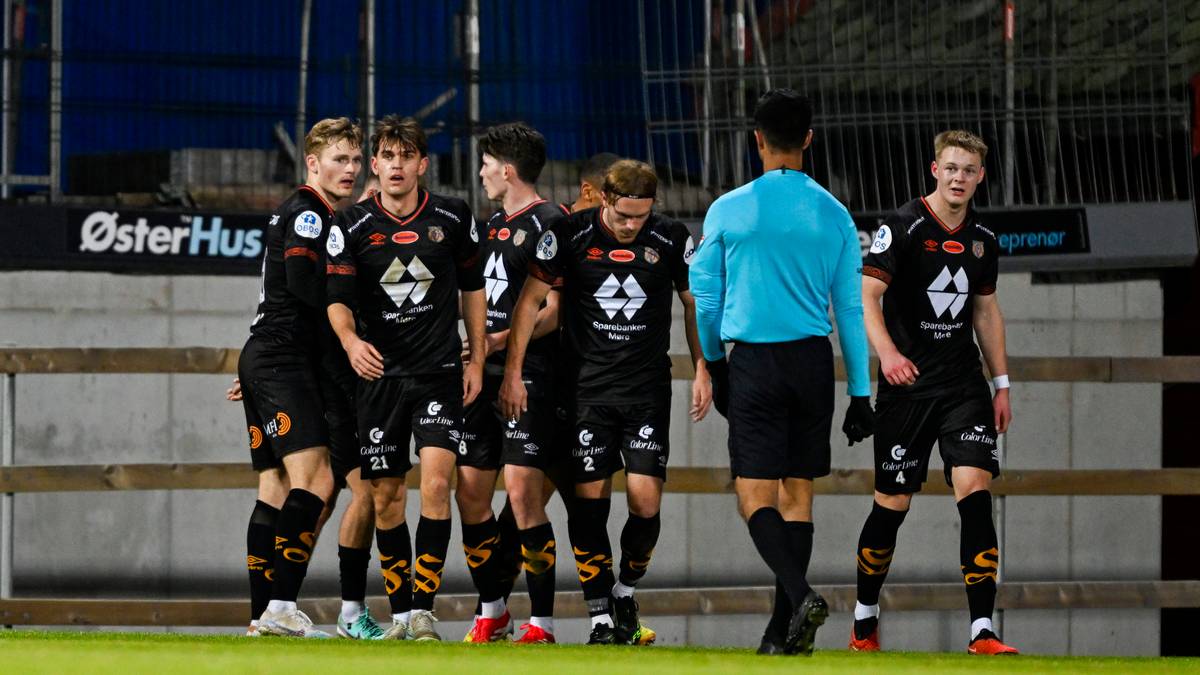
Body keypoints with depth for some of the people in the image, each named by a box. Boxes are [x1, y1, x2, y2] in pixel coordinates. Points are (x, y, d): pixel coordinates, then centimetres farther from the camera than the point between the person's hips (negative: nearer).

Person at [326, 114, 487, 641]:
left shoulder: (454, 218, 0)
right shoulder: (351, 226, -2)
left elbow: (473, 285, 12)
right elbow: (337, 299, -6)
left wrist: (477, 360, 9)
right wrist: (351, 340, -27)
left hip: (440, 371, -1)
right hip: (379, 373, 1)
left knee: (436, 483, -16)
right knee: (385, 497, 4)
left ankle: (424, 610, -14)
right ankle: (399, 612, 16)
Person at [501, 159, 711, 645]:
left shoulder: (671, 240, -3)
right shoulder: (569, 236, -7)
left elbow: (695, 304, 10)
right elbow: (531, 299, -1)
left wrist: (702, 371, 5)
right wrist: (513, 371, -4)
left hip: (647, 386, 1)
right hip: (587, 383, -1)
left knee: (645, 499, -9)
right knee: (589, 499, -6)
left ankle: (626, 591, 17)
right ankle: (601, 618, 0)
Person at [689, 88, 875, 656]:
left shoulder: (728, 211, -2)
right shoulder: (833, 215, 3)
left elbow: (704, 298, 6)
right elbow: (852, 311, 4)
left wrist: (713, 365, 20)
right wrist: (860, 394, 9)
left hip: (754, 363, -3)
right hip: (813, 360, 3)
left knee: (755, 496, -3)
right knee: (798, 491, 10)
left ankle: (800, 594, -27)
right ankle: (784, 630, 10)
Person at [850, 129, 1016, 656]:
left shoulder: (982, 239, 10)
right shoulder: (903, 228, -8)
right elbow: (865, 295, -15)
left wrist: (1001, 384, 18)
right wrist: (887, 352, -31)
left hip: (964, 385, 4)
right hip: (907, 385, -4)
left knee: (975, 489, -12)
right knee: (892, 504, 3)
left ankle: (982, 633, -16)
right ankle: (865, 621, 24)